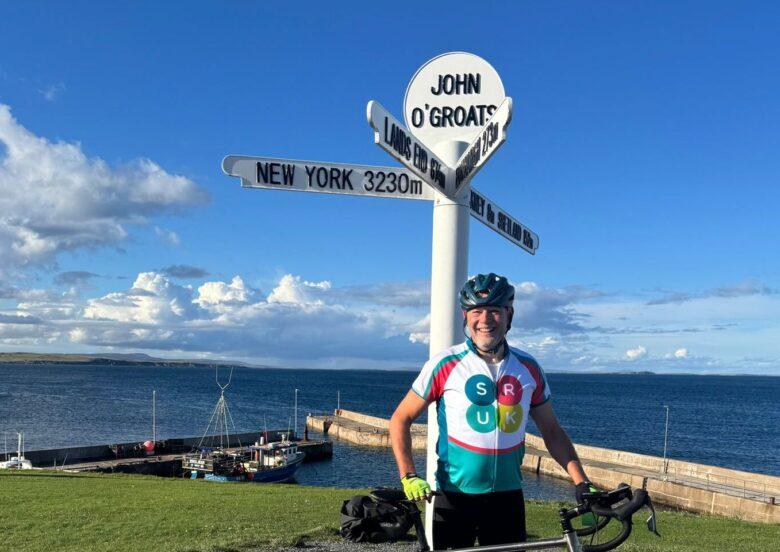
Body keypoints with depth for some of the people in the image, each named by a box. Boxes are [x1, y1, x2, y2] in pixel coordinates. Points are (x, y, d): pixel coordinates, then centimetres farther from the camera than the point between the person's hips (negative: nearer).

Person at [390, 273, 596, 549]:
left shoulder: (528, 368, 1)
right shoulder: (444, 365, -8)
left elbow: (551, 430, 10)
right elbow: (400, 419, -3)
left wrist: (581, 483, 1)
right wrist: (409, 477, -13)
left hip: (507, 497, 3)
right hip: (454, 496, -2)